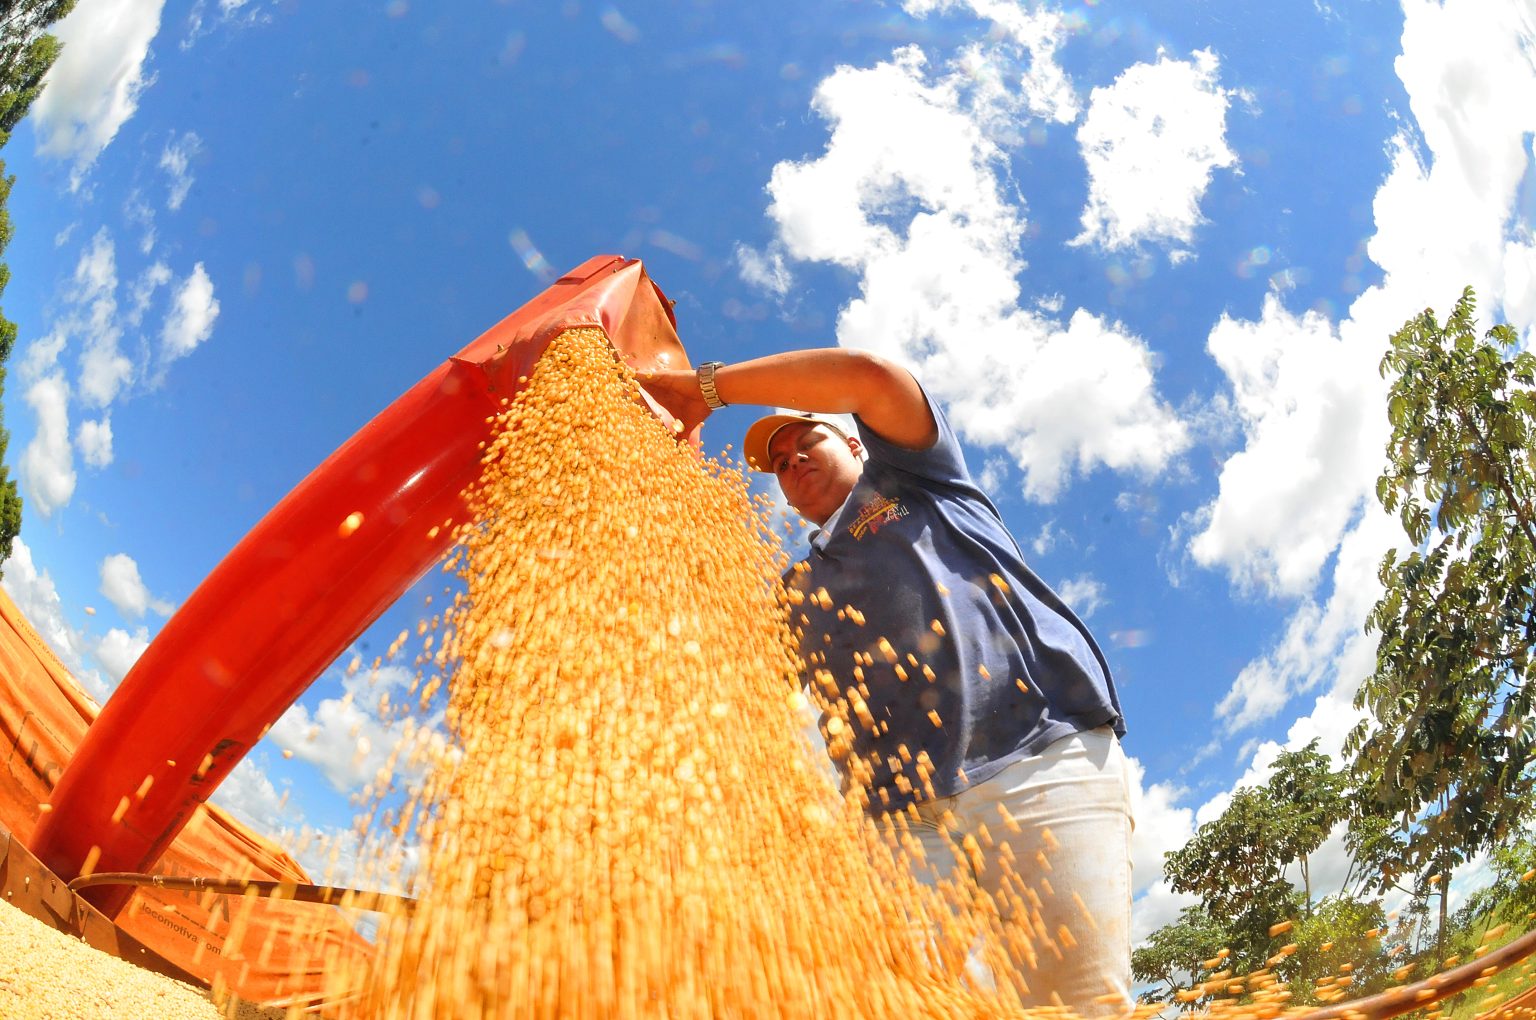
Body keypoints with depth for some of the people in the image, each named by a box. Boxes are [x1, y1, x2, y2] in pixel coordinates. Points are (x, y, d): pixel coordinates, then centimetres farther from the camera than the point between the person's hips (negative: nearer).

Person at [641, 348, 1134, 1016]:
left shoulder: (908, 475, 22)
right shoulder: (795, 592, 30)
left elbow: (867, 374, 4)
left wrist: (707, 385, 8)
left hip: (1041, 764, -4)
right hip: (905, 815, 4)